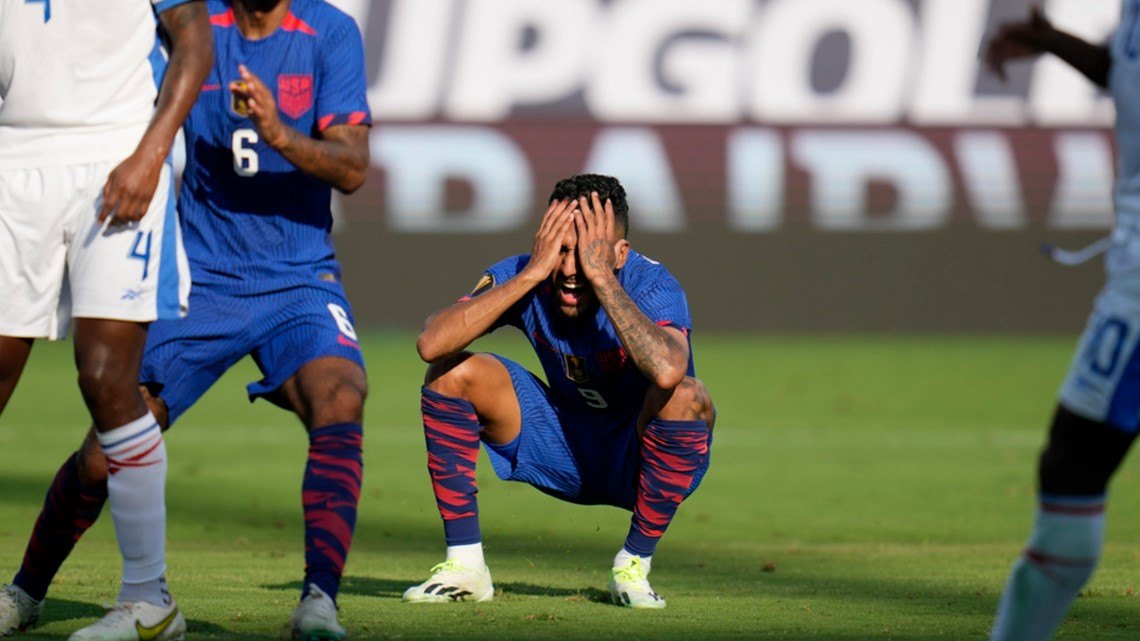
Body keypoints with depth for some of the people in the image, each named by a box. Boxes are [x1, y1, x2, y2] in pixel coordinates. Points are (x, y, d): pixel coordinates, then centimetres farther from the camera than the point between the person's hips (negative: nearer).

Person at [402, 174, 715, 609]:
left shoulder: (651, 287, -25)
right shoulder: (524, 277, -15)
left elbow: (667, 371, -48)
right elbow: (431, 343, -30)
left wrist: (602, 278, -42)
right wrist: (531, 274, -34)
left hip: (639, 458, -3)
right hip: (563, 452, 3)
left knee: (686, 397, -35)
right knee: (451, 372, -14)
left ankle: (634, 565, -15)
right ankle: (464, 564, -7)